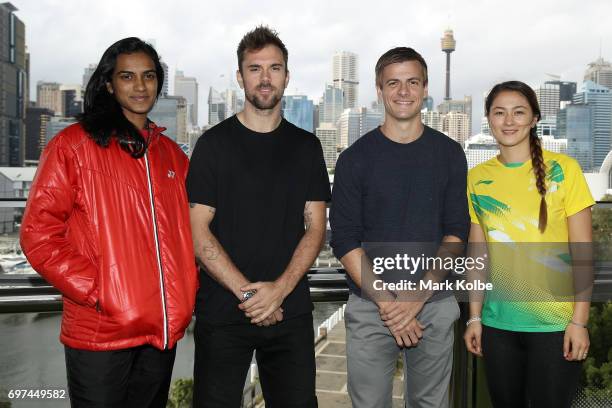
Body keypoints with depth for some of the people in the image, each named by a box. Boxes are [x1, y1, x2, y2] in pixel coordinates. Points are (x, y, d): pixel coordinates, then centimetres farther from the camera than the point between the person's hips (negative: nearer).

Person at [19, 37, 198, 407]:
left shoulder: (172, 154, 12)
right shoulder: (73, 145, -4)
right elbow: (39, 234, -8)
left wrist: (188, 292, 3)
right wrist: (98, 293, -15)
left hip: (164, 331, 5)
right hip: (99, 334, -5)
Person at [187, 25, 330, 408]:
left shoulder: (307, 146, 8)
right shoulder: (214, 143, 0)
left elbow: (315, 228, 4)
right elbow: (198, 230, -6)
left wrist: (279, 289, -10)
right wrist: (246, 293, -13)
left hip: (291, 311, 2)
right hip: (223, 312, -2)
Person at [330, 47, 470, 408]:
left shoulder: (449, 154, 4)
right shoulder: (356, 158, -1)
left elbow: (456, 232, 1)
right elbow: (344, 240, -4)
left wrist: (418, 296, -11)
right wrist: (386, 302, -13)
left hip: (435, 305, 1)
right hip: (370, 308, -1)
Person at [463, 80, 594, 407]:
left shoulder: (563, 169, -5)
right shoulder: (477, 178, 3)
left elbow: (582, 253, -5)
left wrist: (579, 320, -9)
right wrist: (474, 317, 6)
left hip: (555, 323, -3)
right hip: (497, 323, 3)